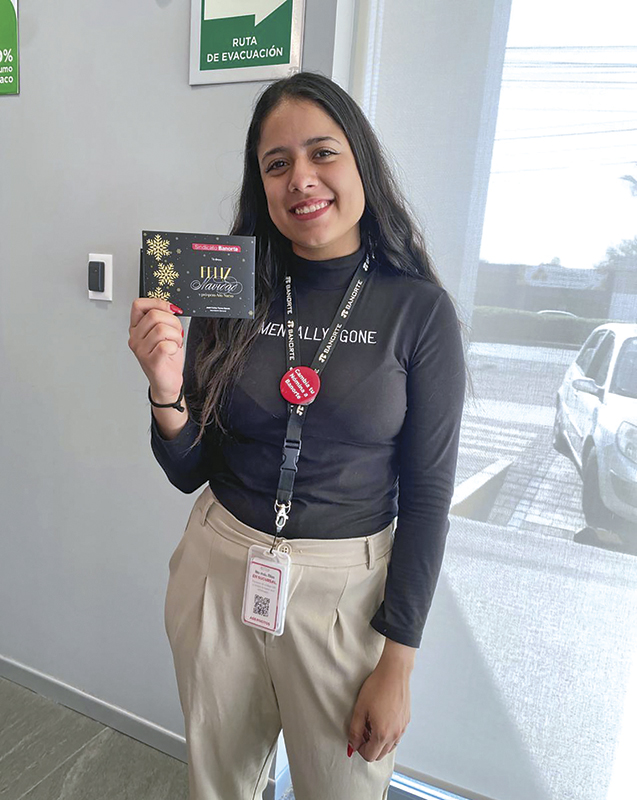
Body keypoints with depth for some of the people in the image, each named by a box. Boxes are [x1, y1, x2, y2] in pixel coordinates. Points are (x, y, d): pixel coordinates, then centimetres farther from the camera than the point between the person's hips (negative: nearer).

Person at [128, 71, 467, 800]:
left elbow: (427, 492, -8)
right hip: (219, 568, 3)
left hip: (347, 587, -2)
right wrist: (166, 391, -21)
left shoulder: (419, 310, -12)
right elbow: (189, 473, -1)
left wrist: (398, 664, -6)